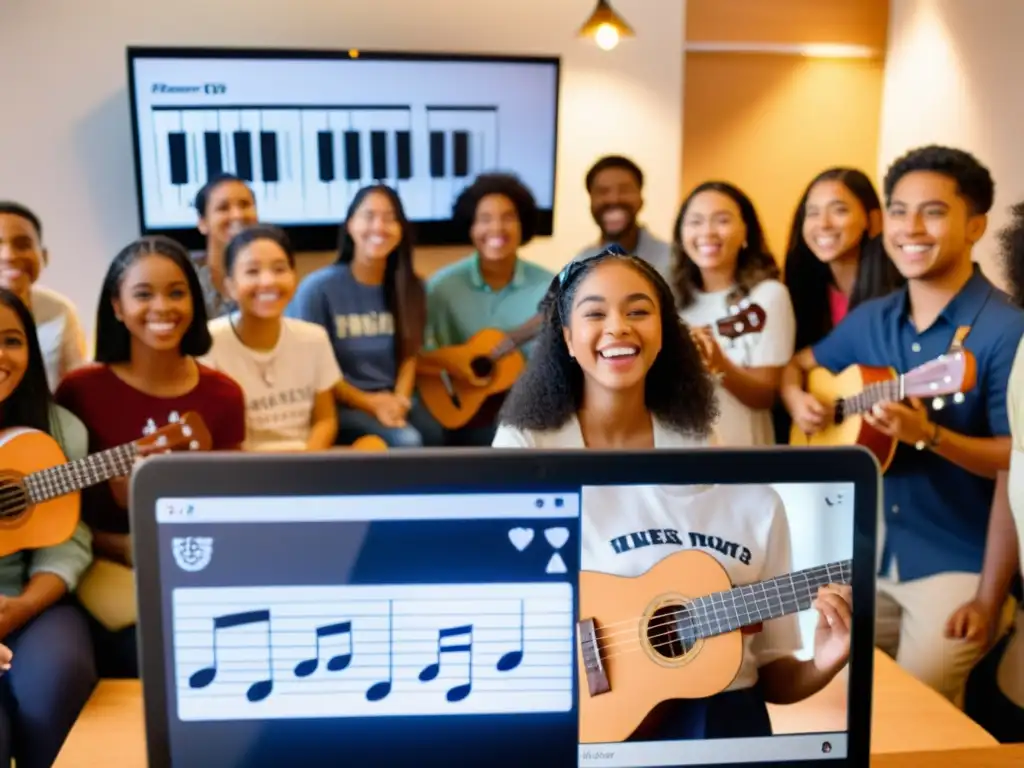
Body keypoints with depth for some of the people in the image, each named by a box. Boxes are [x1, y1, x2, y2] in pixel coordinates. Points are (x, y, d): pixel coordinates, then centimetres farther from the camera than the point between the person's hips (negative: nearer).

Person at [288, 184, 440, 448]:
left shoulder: (409, 287, 6)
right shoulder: (318, 287, -8)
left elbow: (408, 355, 10)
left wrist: (399, 401, -9)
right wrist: (370, 403, -12)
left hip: (394, 400, 5)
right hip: (341, 406, -4)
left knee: (440, 437, -24)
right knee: (407, 441, -29)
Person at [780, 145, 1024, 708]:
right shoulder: (870, 320, 4)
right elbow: (798, 366, 19)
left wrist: (928, 434, -30)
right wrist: (798, 401, -3)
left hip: (958, 564, -6)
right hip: (869, 554, 6)